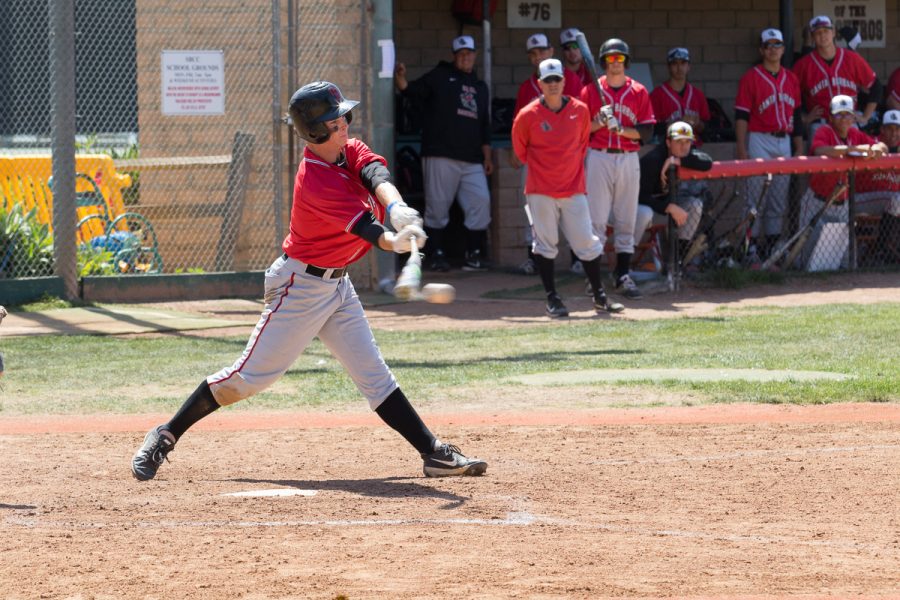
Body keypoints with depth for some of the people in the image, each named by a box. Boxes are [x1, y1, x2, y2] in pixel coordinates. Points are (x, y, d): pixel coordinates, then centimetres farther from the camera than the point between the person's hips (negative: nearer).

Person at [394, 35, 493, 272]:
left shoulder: (480, 87, 22)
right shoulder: (440, 77, 7)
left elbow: (484, 126, 22)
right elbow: (412, 91, -3)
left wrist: (487, 156, 15)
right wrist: (400, 79, -24)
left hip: (472, 160, 5)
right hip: (441, 155, -5)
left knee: (480, 202, -3)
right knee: (437, 206, -3)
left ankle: (474, 255, 6)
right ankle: (436, 255, 5)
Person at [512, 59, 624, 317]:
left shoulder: (579, 110, 1)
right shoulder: (528, 115, -7)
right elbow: (520, 149, 9)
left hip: (574, 187, 2)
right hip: (541, 191, -2)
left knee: (587, 242, 3)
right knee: (545, 244, -1)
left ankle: (599, 296, 12)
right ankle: (552, 299, 6)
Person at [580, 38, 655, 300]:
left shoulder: (638, 92, 7)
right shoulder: (591, 90, 4)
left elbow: (646, 131, 1)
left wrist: (620, 128, -13)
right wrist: (599, 122, -17)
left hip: (629, 159, 2)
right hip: (599, 158, -2)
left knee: (626, 220, 4)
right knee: (596, 219, -6)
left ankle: (623, 276, 9)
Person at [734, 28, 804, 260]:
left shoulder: (791, 79, 14)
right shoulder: (751, 77, -2)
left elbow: (796, 116, 17)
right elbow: (741, 115, -6)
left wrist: (799, 148, 12)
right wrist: (741, 149, -14)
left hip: (784, 142, 5)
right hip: (759, 142, -5)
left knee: (780, 199, 6)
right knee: (757, 198, -6)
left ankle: (774, 244, 11)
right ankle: (752, 247, -4)